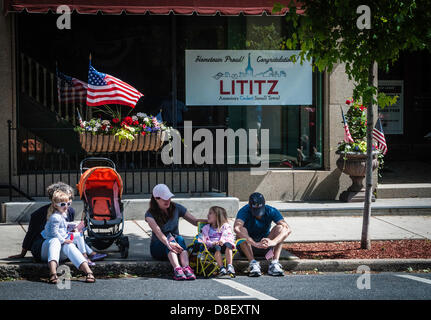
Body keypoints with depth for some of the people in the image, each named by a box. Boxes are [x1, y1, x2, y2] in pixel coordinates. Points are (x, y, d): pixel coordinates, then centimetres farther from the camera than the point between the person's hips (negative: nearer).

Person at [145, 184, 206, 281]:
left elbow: (195, 221, 4)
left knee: (180, 239, -31)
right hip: (158, 248, -3)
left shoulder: (176, 208, 4)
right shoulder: (150, 214, -9)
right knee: (170, 237, -34)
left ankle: (186, 267, -54)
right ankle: (177, 269, -57)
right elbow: (157, 231, -27)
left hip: (175, 243, 3)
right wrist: (168, 243, -46)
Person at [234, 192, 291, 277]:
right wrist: (255, 244, -52)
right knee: (242, 231, -31)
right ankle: (252, 263, -38)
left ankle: (275, 262, -32)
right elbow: (236, 228, -42)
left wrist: (273, 242, -46)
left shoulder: (271, 211, -15)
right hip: (247, 246, -2)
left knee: (280, 228, -22)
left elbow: (287, 229, -27)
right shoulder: (244, 211, -21)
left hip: (265, 247, 2)